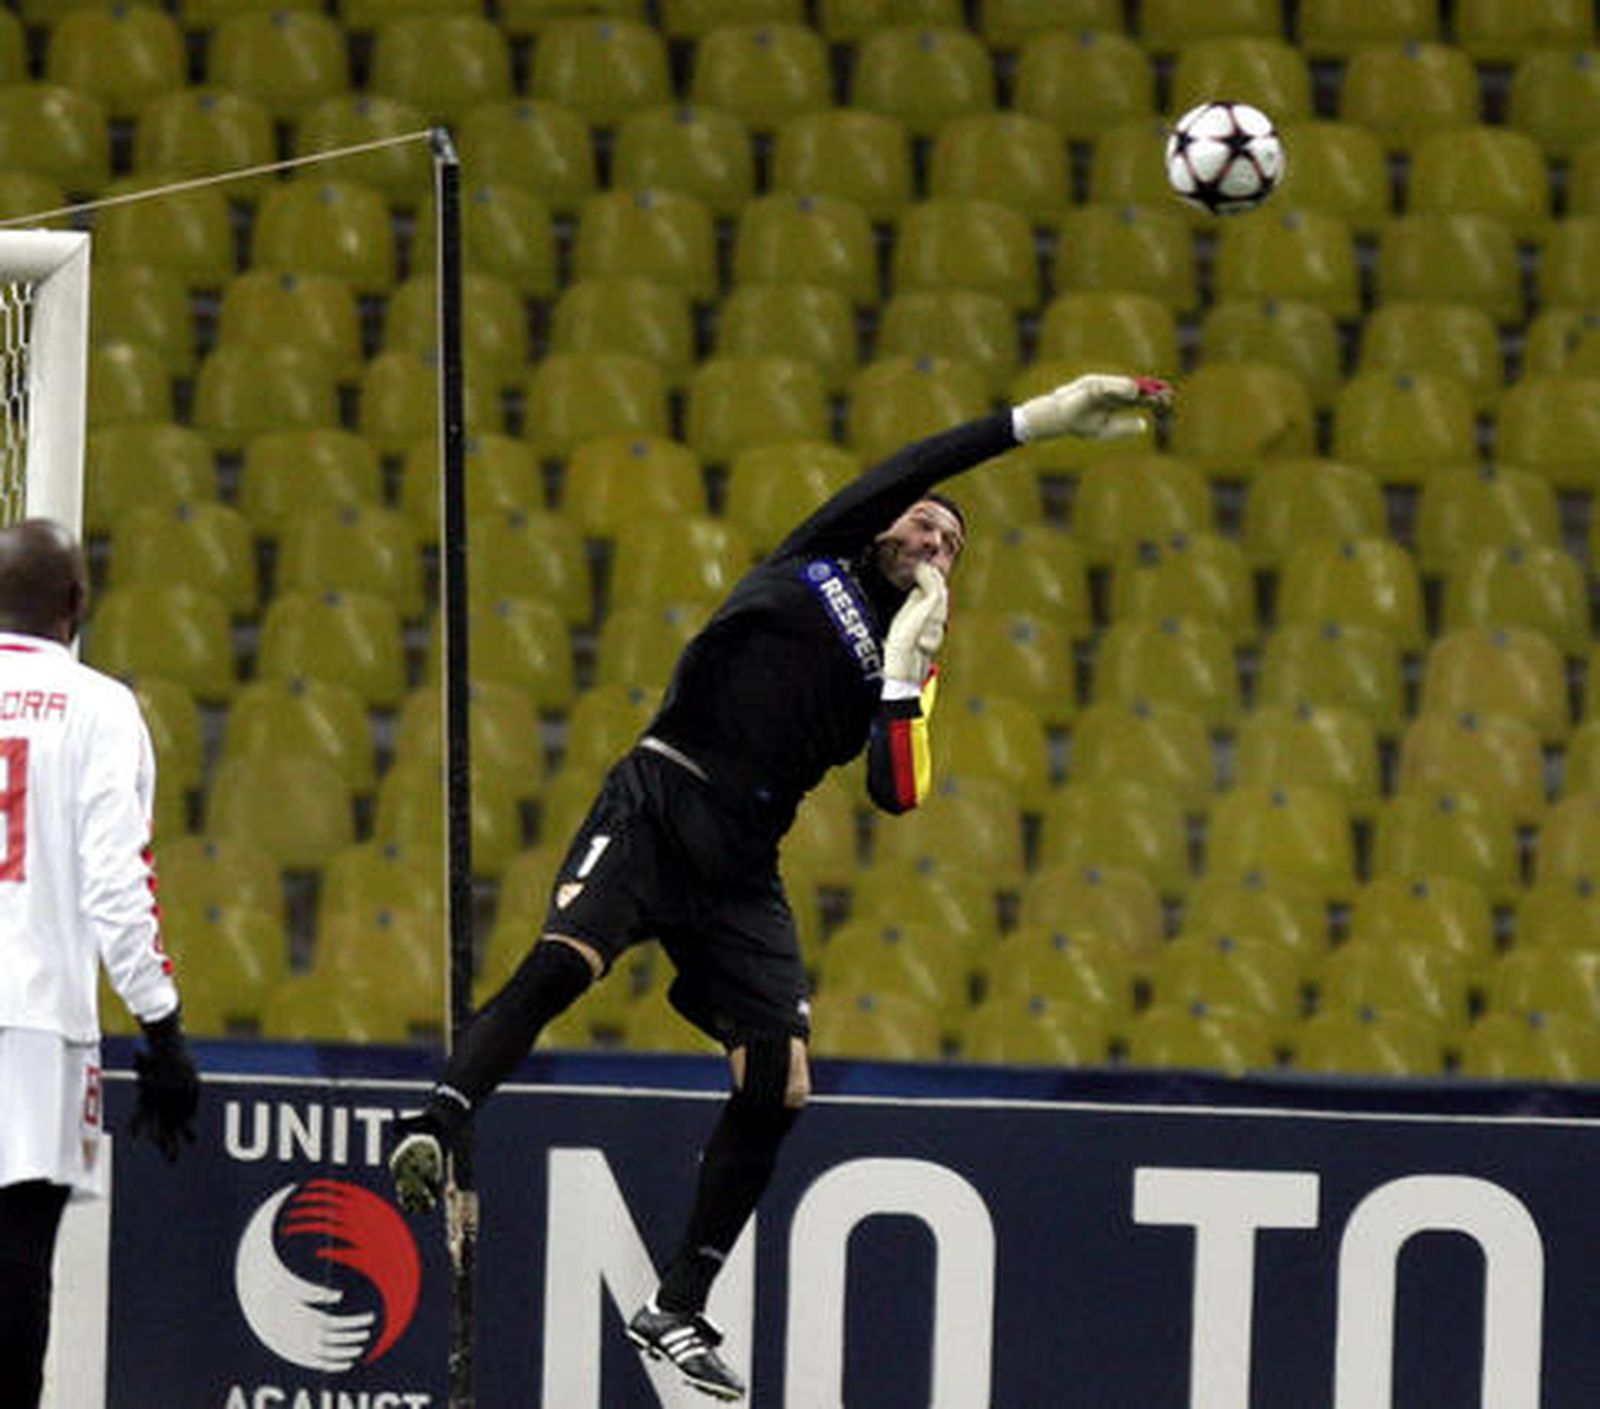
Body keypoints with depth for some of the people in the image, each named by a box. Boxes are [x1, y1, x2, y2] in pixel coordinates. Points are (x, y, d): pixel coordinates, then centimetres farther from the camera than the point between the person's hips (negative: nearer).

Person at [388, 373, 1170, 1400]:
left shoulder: (905, 662, 22)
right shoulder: (816, 564, 13)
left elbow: (899, 793, 5)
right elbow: (905, 474, -2)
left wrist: (906, 668, -2)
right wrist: (1039, 422, -6)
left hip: (741, 867, 5)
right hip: (658, 804, -5)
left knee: (782, 1086, -7)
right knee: (566, 960, -32)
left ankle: (677, 1310, 2)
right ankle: (437, 1126, -39)